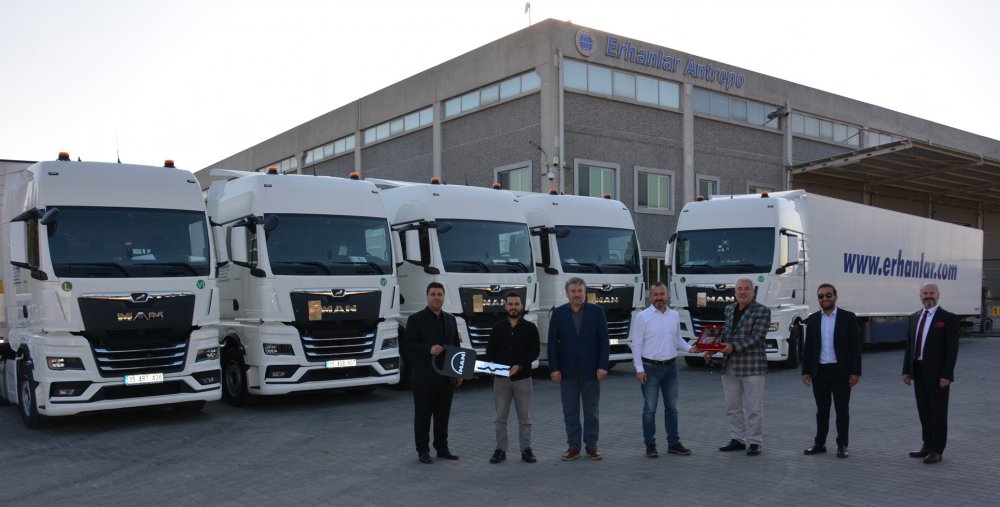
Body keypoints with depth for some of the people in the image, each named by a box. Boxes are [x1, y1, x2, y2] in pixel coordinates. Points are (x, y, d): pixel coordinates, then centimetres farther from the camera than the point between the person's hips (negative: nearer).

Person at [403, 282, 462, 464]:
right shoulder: (416, 319, -3)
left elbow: (456, 345, 16)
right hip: (424, 378, -5)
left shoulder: (450, 319, 13)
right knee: (423, 415, 3)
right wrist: (429, 349, -23)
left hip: (446, 377, 5)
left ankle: (442, 448, 21)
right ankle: (423, 451, 11)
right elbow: (408, 344, -10)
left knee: (443, 415, 10)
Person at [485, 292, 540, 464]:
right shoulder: (497, 328, 9)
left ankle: (526, 450, 13)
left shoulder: (530, 328, 3)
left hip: (523, 378, -1)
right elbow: (490, 351, 8)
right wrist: (491, 364, -12)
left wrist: (520, 366, -17)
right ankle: (500, 450, 13)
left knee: (524, 417, 4)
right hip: (501, 379, 2)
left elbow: (534, 351, -4)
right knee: (500, 417, 5)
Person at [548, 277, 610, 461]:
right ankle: (573, 446, 15)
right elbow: (552, 343, 1)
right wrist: (554, 368, -6)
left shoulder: (597, 311, 0)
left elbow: (604, 340, -2)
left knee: (591, 411, 7)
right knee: (570, 411, 7)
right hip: (567, 370, 1)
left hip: (591, 370, -1)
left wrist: (602, 366, -9)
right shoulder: (558, 313, 2)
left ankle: (591, 446, 17)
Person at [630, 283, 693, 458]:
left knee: (671, 407, 12)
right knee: (649, 409, 1)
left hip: (670, 367, 5)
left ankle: (673, 443, 21)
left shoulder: (674, 316, 8)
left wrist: (690, 348, -5)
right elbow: (636, 344, -8)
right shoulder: (642, 317, -8)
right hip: (650, 368, -5)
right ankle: (650, 445, 10)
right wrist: (639, 369, -13)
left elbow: (678, 339, 15)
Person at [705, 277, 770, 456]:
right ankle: (737, 440, 22)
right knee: (732, 407, 12)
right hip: (729, 367, 6)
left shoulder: (762, 311, -7)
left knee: (753, 408, 1)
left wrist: (733, 347, -23)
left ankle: (754, 443, 10)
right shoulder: (729, 309, 13)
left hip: (752, 366, -6)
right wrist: (712, 349, 7)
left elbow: (757, 337, -15)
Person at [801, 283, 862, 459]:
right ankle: (819, 443, 18)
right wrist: (805, 371, 4)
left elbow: (855, 346, -4)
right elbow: (807, 347, 9)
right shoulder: (813, 319, 7)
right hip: (819, 371, 3)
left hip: (841, 371, -3)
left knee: (842, 409, 5)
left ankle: (842, 445, 15)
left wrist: (856, 372, -9)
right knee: (822, 410, 10)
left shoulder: (848, 318, -2)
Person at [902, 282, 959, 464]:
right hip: (919, 372, 6)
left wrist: (946, 375, -16)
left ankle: (937, 450, 11)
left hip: (937, 374, -6)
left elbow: (952, 349, -10)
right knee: (924, 411, 13)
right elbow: (909, 345, 13)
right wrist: (906, 371, 8)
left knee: (938, 412, 3)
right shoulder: (915, 318, 11)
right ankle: (927, 446, 23)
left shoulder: (948, 318, -7)